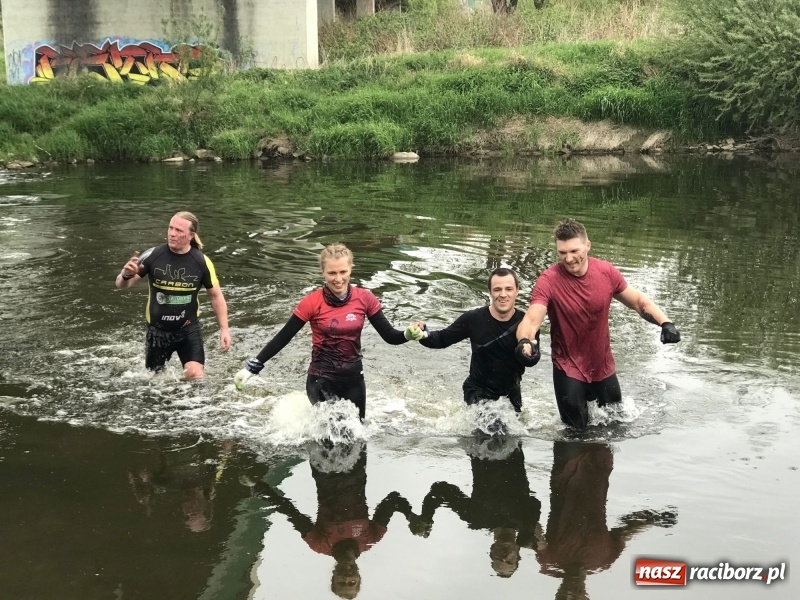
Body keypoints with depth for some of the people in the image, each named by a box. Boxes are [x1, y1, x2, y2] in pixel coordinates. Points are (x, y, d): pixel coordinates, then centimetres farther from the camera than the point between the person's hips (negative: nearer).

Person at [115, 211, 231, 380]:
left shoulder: (202, 262, -12)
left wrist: (224, 329, -7)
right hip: (157, 329, 1)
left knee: (195, 376, -17)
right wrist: (126, 275, -34)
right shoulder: (152, 256, -13)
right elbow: (121, 285, -10)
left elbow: (216, 296, 0)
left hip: (189, 329, -1)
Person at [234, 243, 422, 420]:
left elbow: (389, 336, -4)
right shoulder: (312, 303, -14)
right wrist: (252, 367, -13)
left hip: (354, 380, 4)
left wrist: (408, 334, -25)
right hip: (321, 382, -3)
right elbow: (282, 338, -9)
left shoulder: (364, 299, -7)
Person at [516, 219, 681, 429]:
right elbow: (531, 319, -32)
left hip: (603, 367, 4)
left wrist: (665, 323, -17)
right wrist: (525, 341, -54)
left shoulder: (607, 272, -11)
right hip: (568, 370, -4)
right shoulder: (548, 281, -22)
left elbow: (639, 302, 0)